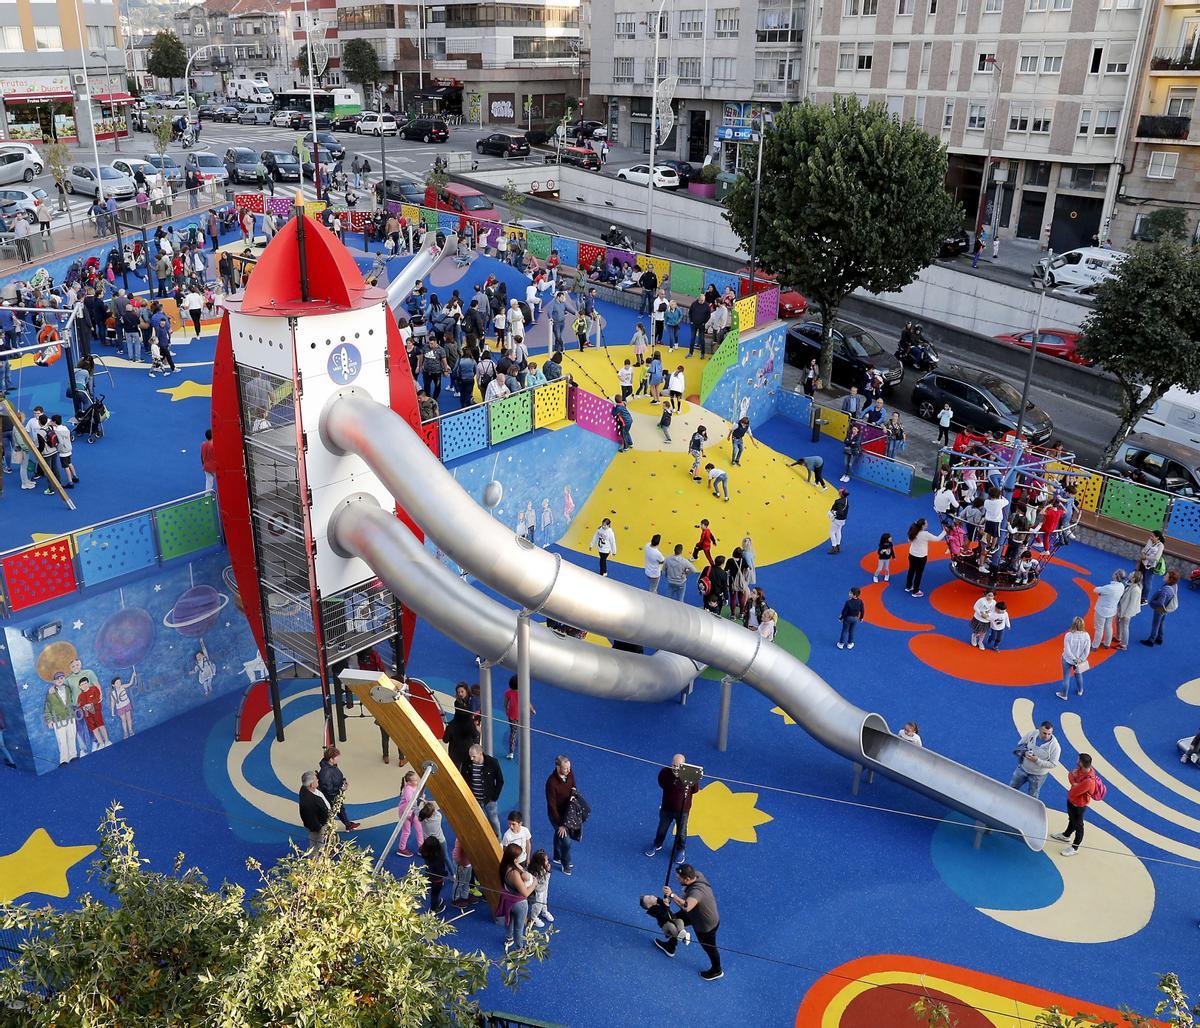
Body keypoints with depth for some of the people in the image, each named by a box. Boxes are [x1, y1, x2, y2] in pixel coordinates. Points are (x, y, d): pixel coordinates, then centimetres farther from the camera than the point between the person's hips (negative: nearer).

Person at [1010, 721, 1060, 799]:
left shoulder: (1055, 746, -28)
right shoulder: (1031, 734, -18)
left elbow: (1053, 764, -22)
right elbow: (1020, 745, -2)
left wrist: (1037, 761, -32)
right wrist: (1024, 752, -23)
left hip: (1038, 775, -4)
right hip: (1022, 769, 4)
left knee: (1032, 797, 18)